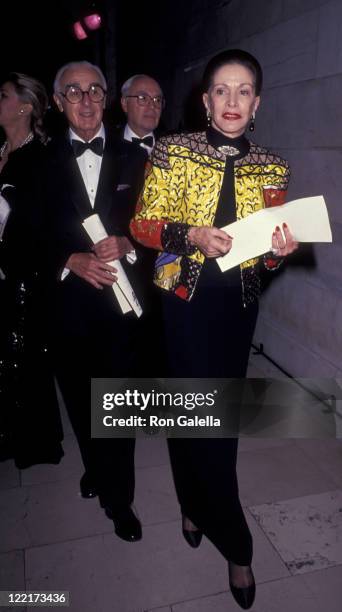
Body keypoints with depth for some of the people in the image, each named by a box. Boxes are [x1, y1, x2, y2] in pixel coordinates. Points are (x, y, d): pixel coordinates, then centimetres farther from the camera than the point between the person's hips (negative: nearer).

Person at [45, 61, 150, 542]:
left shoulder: (133, 159, 6)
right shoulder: (41, 162, 4)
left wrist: (125, 244, -15)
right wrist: (73, 261, -15)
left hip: (121, 299, 0)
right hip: (68, 300, 1)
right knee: (81, 400, 15)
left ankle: (118, 498, 24)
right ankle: (98, 468, 43)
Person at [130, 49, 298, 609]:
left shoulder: (271, 168, 5)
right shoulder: (174, 151, -3)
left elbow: (270, 250, 10)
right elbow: (143, 224, -3)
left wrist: (279, 250, -13)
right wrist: (191, 235, -20)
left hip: (238, 300, 3)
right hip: (186, 297, -3)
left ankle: (197, 506, 43)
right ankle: (236, 545, 24)